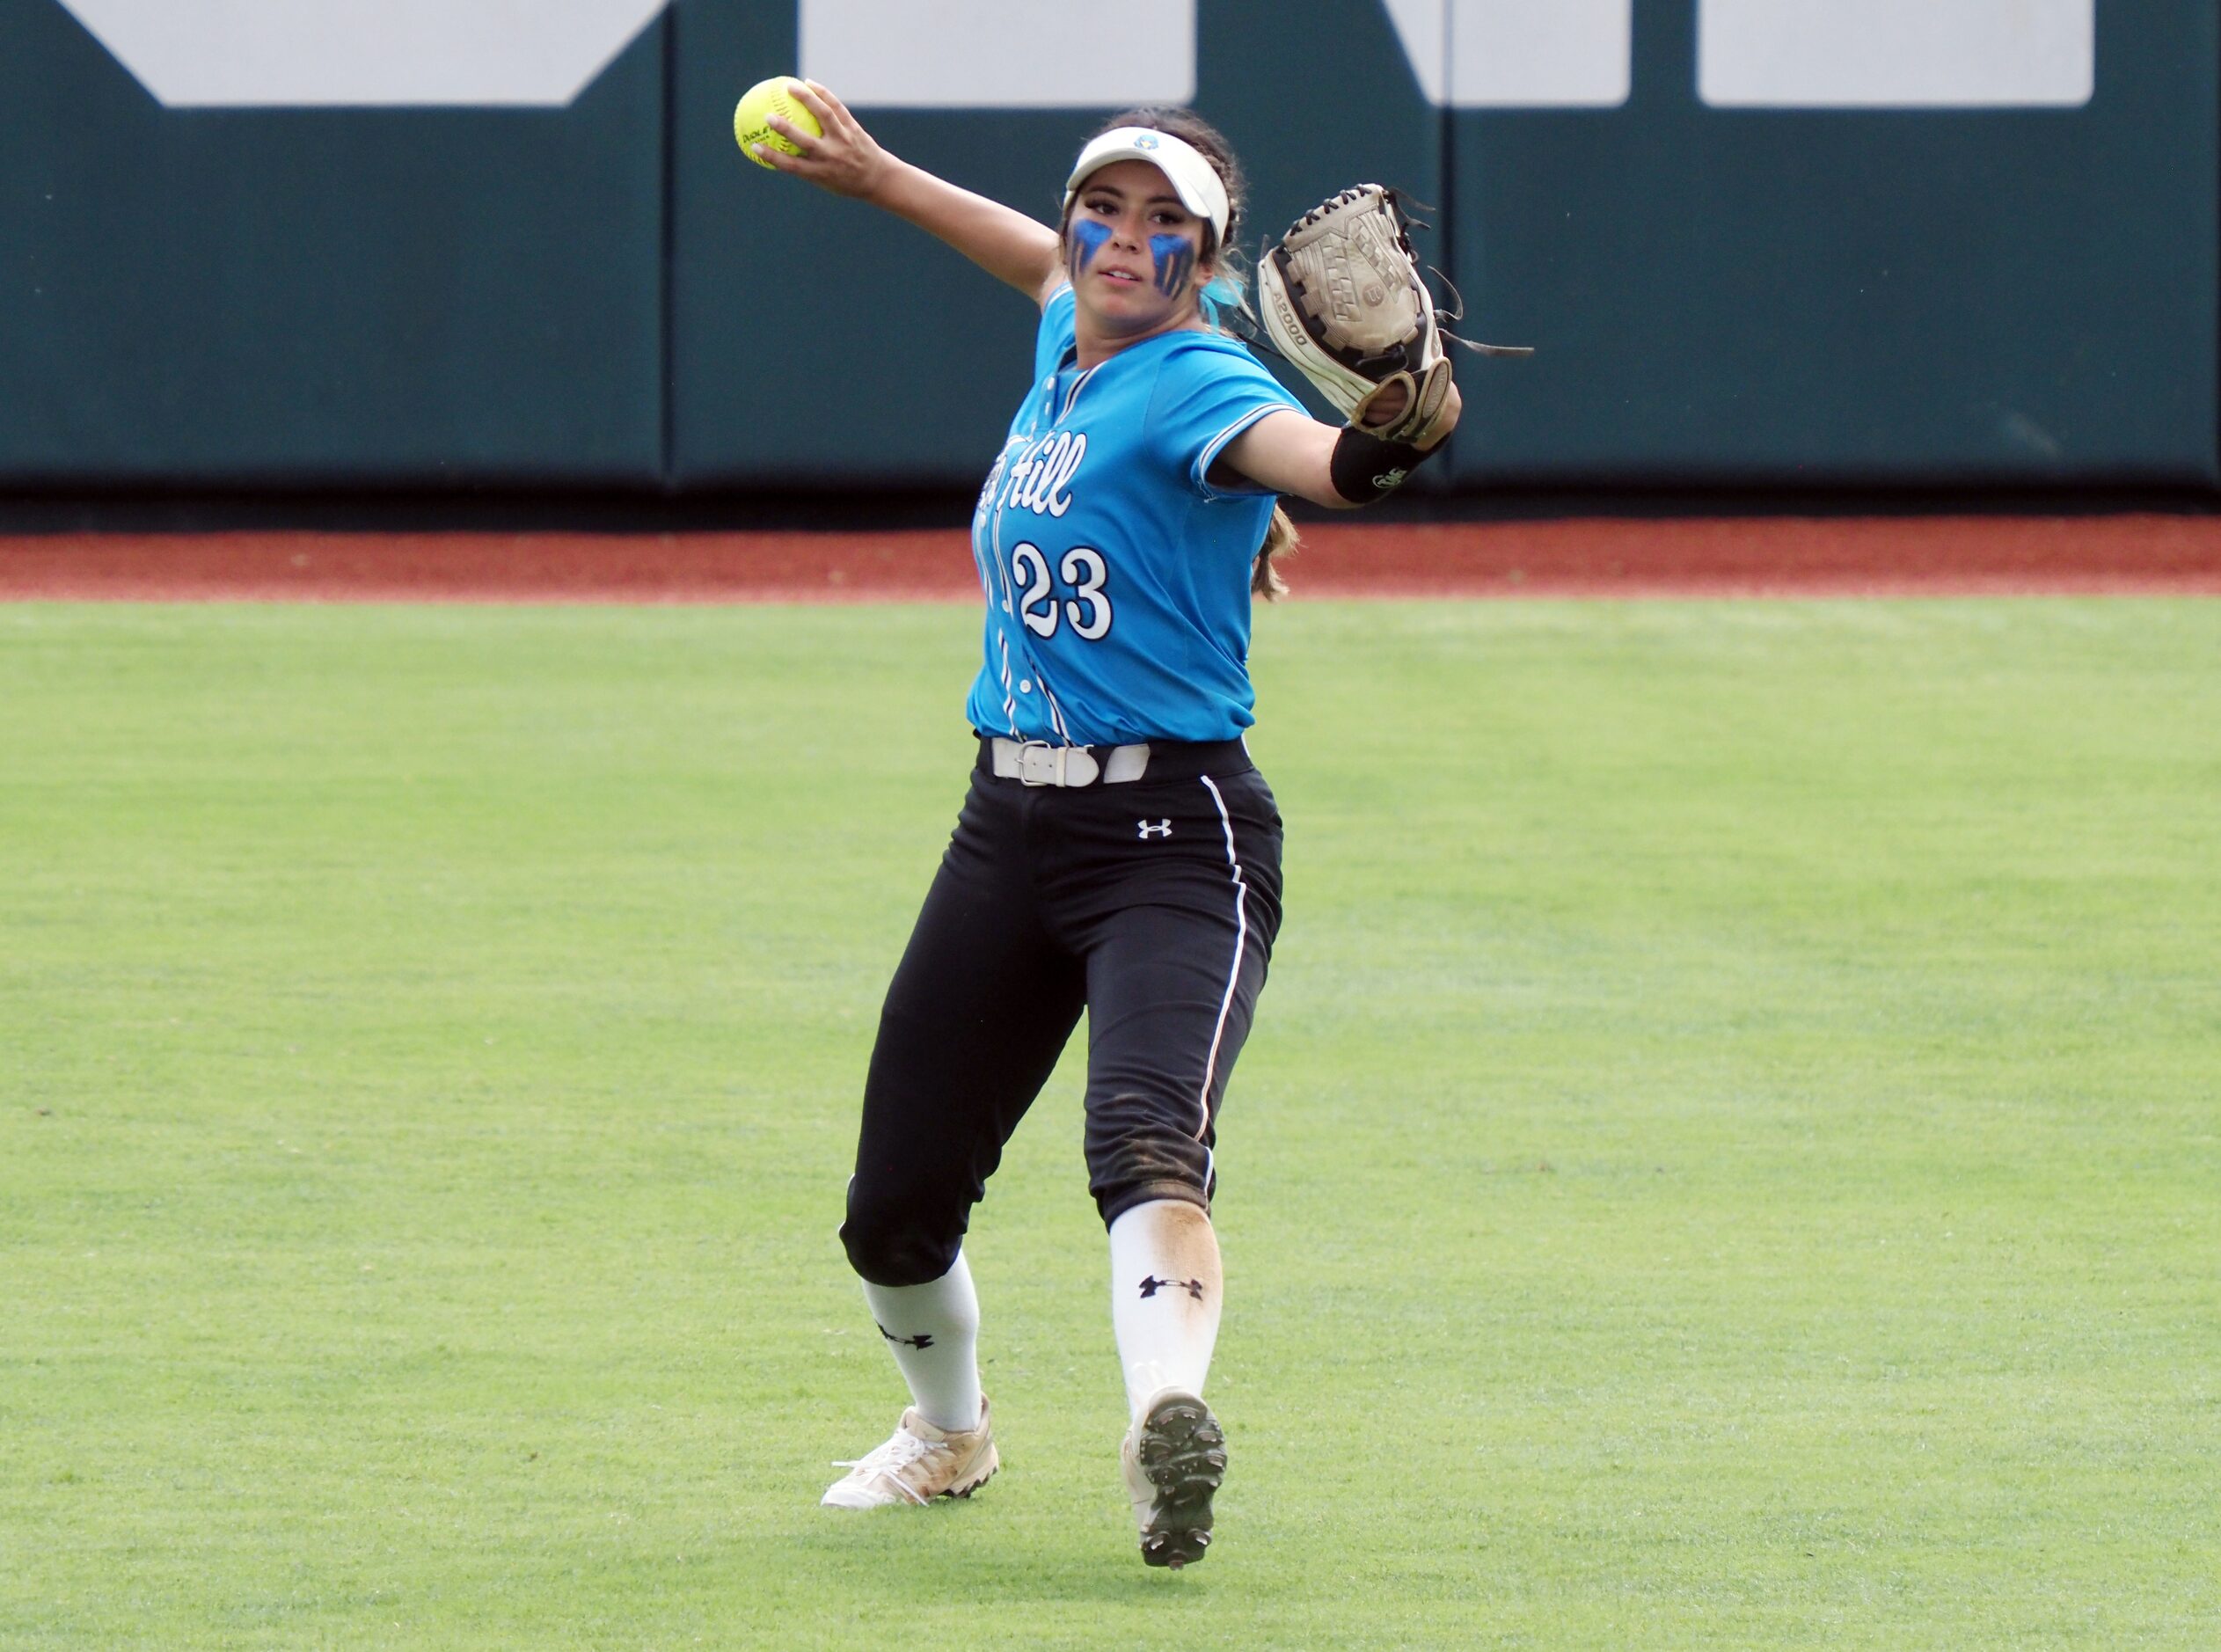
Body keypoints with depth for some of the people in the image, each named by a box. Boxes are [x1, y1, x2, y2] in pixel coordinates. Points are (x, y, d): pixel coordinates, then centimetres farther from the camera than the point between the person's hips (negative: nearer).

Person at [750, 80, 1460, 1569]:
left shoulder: (1198, 382, -12)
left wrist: (1390, 436, -59)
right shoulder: (1071, 346, 11)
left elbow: (1310, 457, -36)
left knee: (1147, 1138, -33)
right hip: (1010, 829, 7)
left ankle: (1169, 1416, -56)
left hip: (1172, 833, -7)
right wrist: (877, 177, 46)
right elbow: (1050, 265, 37)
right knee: (896, 1206, 10)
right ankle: (950, 1431, 38)